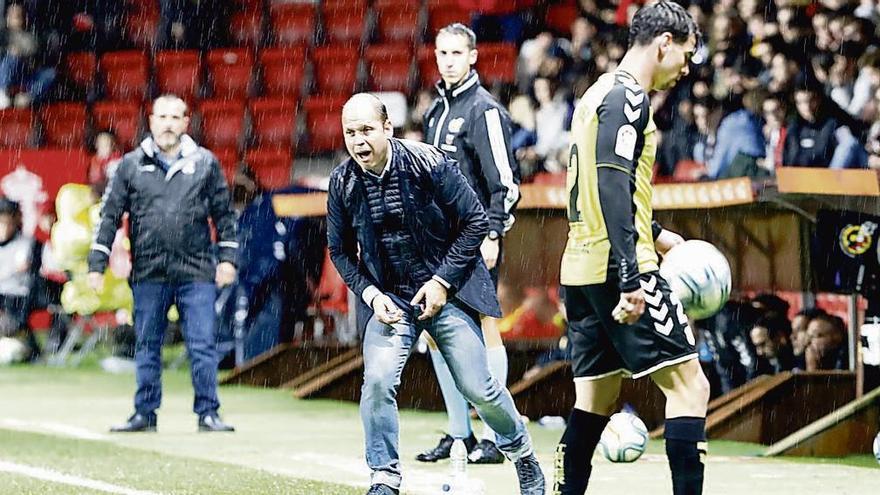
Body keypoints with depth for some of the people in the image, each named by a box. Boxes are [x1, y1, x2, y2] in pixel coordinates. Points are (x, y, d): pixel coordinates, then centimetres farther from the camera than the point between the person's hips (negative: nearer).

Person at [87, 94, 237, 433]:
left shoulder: (205, 163, 7)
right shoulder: (132, 165, 6)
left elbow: (223, 214, 12)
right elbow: (110, 215, 7)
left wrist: (227, 257, 5)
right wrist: (97, 264, 3)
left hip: (196, 272, -1)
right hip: (148, 274, 1)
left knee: (202, 346, -3)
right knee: (147, 347, 8)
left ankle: (208, 412, 4)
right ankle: (145, 413, 16)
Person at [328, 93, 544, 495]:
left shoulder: (429, 164, -15)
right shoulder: (343, 182, -6)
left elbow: (476, 222, -8)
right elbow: (340, 250, 7)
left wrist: (442, 282, -12)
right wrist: (370, 294, -8)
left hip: (445, 291, -2)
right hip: (387, 298, 2)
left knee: (477, 387, -1)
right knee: (377, 381, -19)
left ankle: (524, 456, 26)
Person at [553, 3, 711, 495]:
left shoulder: (601, 92, 18)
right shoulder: (628, 96, -11)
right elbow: (612, 187, -21)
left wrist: (655, 234, 24)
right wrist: (630, 279, -25)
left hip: (583, 269, 10)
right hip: (619, 269, -10)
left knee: (597, 399, 11)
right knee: (689, 383, -8)